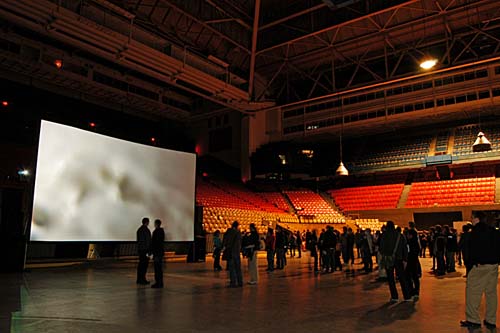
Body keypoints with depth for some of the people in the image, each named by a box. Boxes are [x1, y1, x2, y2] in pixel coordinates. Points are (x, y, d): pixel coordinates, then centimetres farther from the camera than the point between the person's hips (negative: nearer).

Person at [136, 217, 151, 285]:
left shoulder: (139, 229, 12)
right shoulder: (146, 230, -14)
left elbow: (138, 240, 15)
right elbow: (148, 241, -15)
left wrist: (138, 248, 20)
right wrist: (149, 251, -12)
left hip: (139, 249, 9)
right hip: (145, 249, -9)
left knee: (141, 264, 12)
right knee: (144, 264, -4)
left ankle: (139, 279, 16)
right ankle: (142, 279, -3)